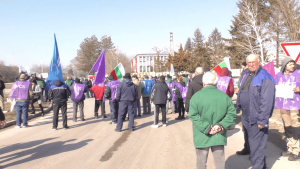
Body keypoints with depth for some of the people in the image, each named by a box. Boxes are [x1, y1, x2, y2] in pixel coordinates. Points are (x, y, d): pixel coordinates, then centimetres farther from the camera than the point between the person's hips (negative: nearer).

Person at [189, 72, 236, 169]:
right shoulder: (224, 96, -2)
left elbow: (193, 116, -16)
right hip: (219, 137, 3)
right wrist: (221, 125, -7)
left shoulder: (197, 96, -11)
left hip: (202, 138, -2)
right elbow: (232, 113, -2)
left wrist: (206, 127, -13)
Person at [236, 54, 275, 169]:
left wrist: (262, 120, -22)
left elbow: (267, 101, -21)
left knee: (256, 147, -2)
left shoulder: (264, 77, -15)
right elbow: (241, 94, 20)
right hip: (246, 118, 9)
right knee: (250, 142, 20)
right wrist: (238, 108, 18)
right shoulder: (246, 75, 12)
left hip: (256, 120, -9)